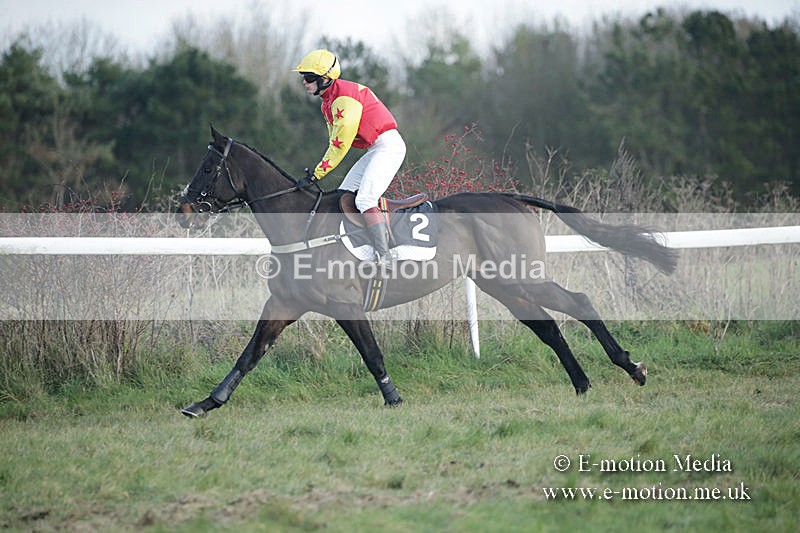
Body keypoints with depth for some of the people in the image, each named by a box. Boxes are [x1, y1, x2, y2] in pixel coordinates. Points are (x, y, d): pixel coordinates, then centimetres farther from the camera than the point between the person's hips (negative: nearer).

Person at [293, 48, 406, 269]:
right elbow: (335, 142, 17)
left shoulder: (344, 97, -19)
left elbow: (341, 143, -20)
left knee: (364, 200, -22)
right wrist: (318, 170, 5)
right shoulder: (328, 102, 14)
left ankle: (384, 257, -27)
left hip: (389, 145, -11)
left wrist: (318, 173, -17)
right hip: (375, 150, 11)